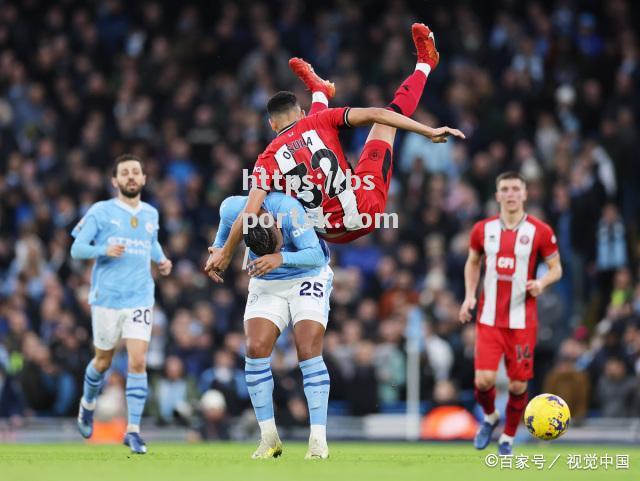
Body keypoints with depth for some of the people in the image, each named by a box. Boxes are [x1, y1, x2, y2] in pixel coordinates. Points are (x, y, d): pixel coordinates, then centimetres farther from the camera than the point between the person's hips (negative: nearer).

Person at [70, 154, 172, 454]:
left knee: (138, 361, -12)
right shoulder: (101, 212, -2)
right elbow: (77, 249, -4)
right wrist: (104, 250, -22)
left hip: (140, 298, 2)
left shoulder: (150, 214, 10)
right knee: (103, 361, 11)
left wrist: (161, 260, 9)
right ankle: (88, 405, 42)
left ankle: (133, 430, -9)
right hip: (106, 297, -2)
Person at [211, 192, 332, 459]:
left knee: (308, 351, -18)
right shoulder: (232, 210, -20)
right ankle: (269, 438, -3)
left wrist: (280, 258, -47)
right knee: (255, 349, -13)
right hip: (266, 285, 3)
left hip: (308, 279, -3)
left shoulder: (288, 209, -32)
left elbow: (316, 256, -35)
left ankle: (319, 440, -14)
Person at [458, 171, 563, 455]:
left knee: (518, 385, 1)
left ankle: (508, 439, 23)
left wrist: (542, 282, -18)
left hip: (522, 321, -1)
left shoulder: (540, 231, -4)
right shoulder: (483, 229, 3)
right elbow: (472, 263, 19)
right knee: (483, 380, -12)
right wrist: (469, 296, 6)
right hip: (489, 318, 1)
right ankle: (489, 417, 21)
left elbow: (556, 268, 3)